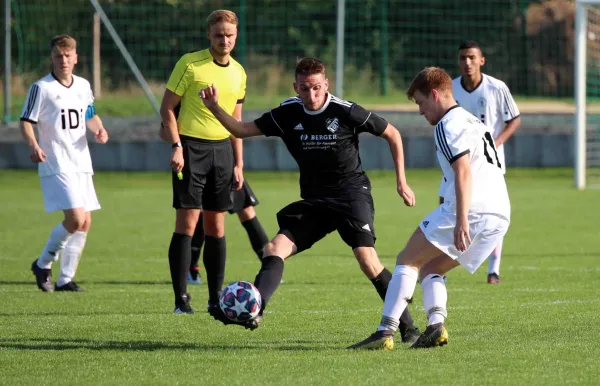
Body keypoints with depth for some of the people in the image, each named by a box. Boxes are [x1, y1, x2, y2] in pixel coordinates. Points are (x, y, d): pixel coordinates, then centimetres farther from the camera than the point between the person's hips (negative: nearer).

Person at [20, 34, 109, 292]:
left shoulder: (83, 86, 11)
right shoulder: (41, 88, -8)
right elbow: (26, 121, -10)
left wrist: (99, 130, 5)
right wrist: (33, 145, -29)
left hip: (81, 164, 7)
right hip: (55, 166, -7)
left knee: (85, 223, 5)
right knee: (75, 218, -18)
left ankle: (65, 278, 15)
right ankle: (43, 264, 2)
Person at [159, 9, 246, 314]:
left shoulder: (238, 73, 11)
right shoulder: (190, 64, -6)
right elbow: (167, 108, -5)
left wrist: (238, 164, 14)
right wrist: (176, 146, -15)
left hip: (221, 150, 5)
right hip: (190, 148, -5)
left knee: (216, 227, 7)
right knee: (187, 223, -7)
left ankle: (216, 298, 13)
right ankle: (181, 299, -6)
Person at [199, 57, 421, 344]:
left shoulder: (346, 112, -12)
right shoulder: (288, 114, 0)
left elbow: (392, 134, 0)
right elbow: (242, 130, 4)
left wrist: (401, 181, -1)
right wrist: (215, 108, -13)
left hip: (351, 193, -5)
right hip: (314, 200, 5)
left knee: (367, 259, -20)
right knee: (275, 249, -13)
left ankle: (406, 326, -8)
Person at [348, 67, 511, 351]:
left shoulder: (448, 126, -3)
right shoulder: (473, 122, 28)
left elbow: (464, 171, -17)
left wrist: (461, 220, -26)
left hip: (470, 210, -9)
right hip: (500, 215, 9)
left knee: (407, 261, 2)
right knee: (430, 269, 18)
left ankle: (386, 332, -9)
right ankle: (436, 326, -6)